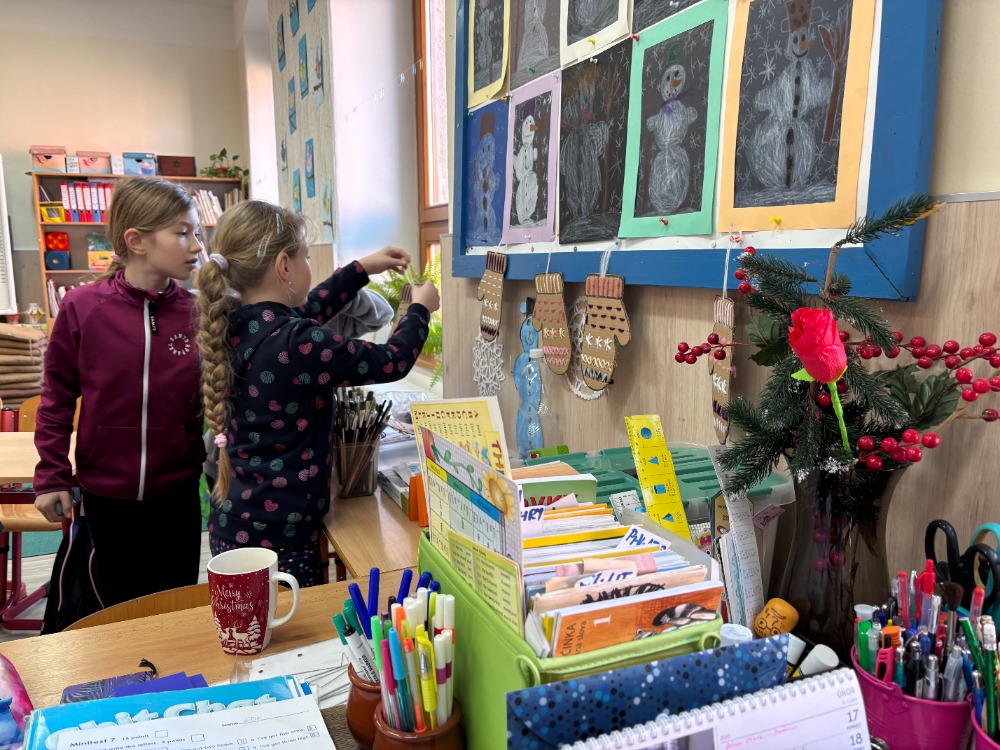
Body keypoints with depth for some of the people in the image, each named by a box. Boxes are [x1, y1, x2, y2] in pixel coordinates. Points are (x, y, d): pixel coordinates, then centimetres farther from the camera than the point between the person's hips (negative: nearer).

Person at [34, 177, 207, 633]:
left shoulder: (197, 313, -7)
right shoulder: (83, 308, -10)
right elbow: (57, 398, -2)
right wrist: (51, 477, -1)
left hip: (177, 496, 1)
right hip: (105, 496, -1)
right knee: (104, 613, 17)